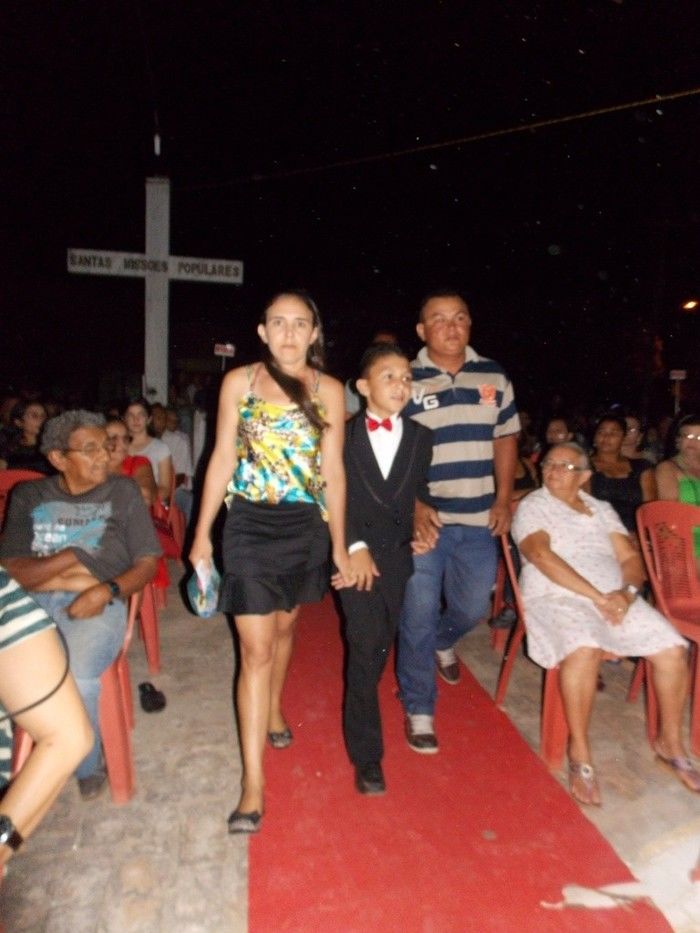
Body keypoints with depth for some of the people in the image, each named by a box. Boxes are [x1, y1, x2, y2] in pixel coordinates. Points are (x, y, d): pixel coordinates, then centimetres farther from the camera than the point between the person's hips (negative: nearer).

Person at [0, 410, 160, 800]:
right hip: (32, 604, 2)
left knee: (77, 680, -30)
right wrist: (69, 558, -8)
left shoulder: (123, 491, 10)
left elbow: (147, 562, 6)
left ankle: (88, 768, 2)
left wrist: (106, 591, -11)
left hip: (97, 605, -2)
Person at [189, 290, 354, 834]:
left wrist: (340, 545, 3)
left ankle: (273, 710, 49)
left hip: (306, 526, 2)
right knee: (255, 649, -4)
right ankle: (254, 783, 4)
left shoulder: (329, 391, 1)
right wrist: (202, 534, 2)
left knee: (283, 626, 21)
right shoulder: (239, 382, -1)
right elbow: (222, 458, 2)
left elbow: (333, 470, 2)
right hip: (249, 524, -2)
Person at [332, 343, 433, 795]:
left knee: (380, 645, 10)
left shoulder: (421, 437, 7)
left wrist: (423, 531, -4)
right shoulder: (344, 435, -1)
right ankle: (367, 756, 3)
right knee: (365, 646, -7)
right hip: (356, 551, -3)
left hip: (397, 554, 3)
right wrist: (355, 547, -13)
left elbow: (420, 497, 11)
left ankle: (359, 715, 37)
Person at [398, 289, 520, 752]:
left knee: (472, 607, 17)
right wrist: (414, 507, -17)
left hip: (478, 520, 4)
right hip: (424, 520, -3)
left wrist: (504, 499, 4)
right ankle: (419, 711, 21)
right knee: (418, 619, 2)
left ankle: (442, 642, 53)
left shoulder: (494, 377, 7)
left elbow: (506, 437, 13)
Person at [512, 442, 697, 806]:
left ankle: (670, 741, 11)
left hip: (615, 598, 5)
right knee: (584, 649, -35)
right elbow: (541, 556, -13)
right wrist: (596, 595, -19)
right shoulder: (532, 506, 2)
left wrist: (626, 592, -12)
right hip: (555, 597, -5)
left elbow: (630, 558, 11)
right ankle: (579, 751, -16)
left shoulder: (603, 510, 18)